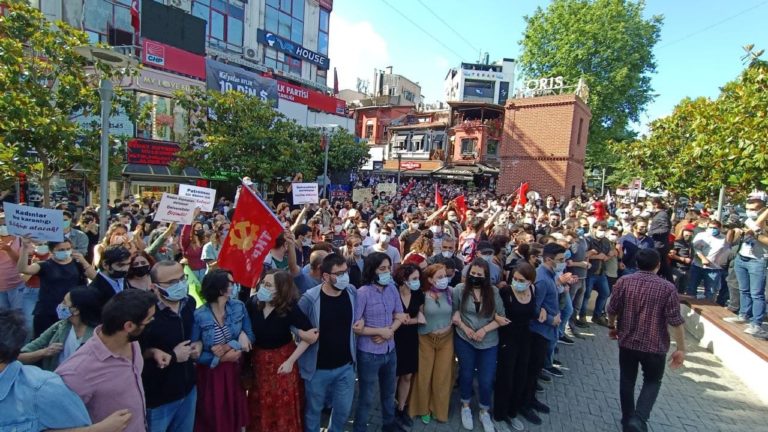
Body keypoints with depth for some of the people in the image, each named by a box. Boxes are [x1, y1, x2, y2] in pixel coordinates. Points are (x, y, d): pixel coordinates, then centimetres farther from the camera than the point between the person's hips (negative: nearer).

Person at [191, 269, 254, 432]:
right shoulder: (199, 316, -20)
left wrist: (229, 346, -19)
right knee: (213, 418, 15)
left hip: (234, 371, 3)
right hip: (210, 374, -3)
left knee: (235, 414, 17)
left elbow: (250, 336, -3)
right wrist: (221, 358, -20)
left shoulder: (239, 307, -9)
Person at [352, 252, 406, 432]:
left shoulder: (392, 289, -4)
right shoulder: (363, 293, -21)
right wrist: (381, 331, -16)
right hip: (369, 354, -5)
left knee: (389, 392, 25)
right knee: (366, 397, 13)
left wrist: (388, 332, -14)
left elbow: (399, 317, 4)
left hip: (390, 350, 6)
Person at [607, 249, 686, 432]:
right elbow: (675, 322, -13)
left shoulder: (624, 281, -7)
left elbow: (612, 310, -2)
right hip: (655, 345, -1)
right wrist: (681, 349, -3)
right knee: (652, 381, 18)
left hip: (627, 342, 2)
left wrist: (612, 326, 17)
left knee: (627, 381, 18)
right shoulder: (667, 288, -12)